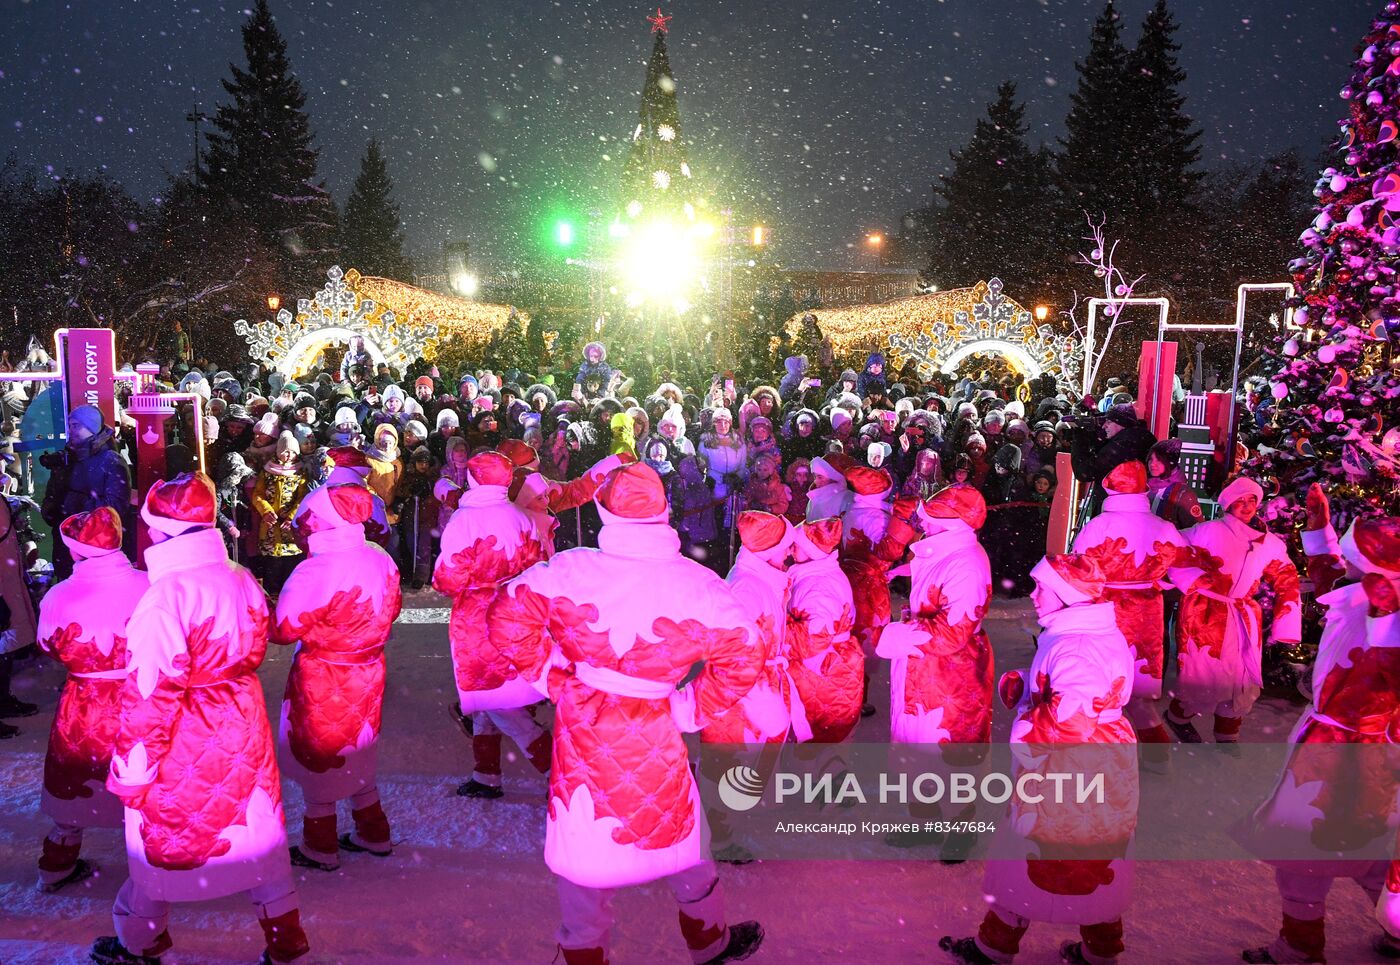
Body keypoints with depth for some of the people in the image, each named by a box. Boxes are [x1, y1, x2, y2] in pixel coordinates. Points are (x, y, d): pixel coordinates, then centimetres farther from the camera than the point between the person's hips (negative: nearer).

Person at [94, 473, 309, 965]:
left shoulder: (166, 597, -23)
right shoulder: (243, 580, -4)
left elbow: (150, 695, -20)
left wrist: (131, 771, -12)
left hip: (184, 748, -5)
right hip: (243, 730, 6)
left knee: (159, 839, 17)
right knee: (260, 829, 17)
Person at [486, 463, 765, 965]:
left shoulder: (570, 569, -12)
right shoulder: (697, 583, -11)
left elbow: (507, 618, -7)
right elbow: (744, 659, -7)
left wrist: (552, 677, 2)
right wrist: (692, 707, 2)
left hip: (581, 729, 0)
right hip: (654, 735, 0)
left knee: (582, 853, 18)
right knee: (685, 846, 24)